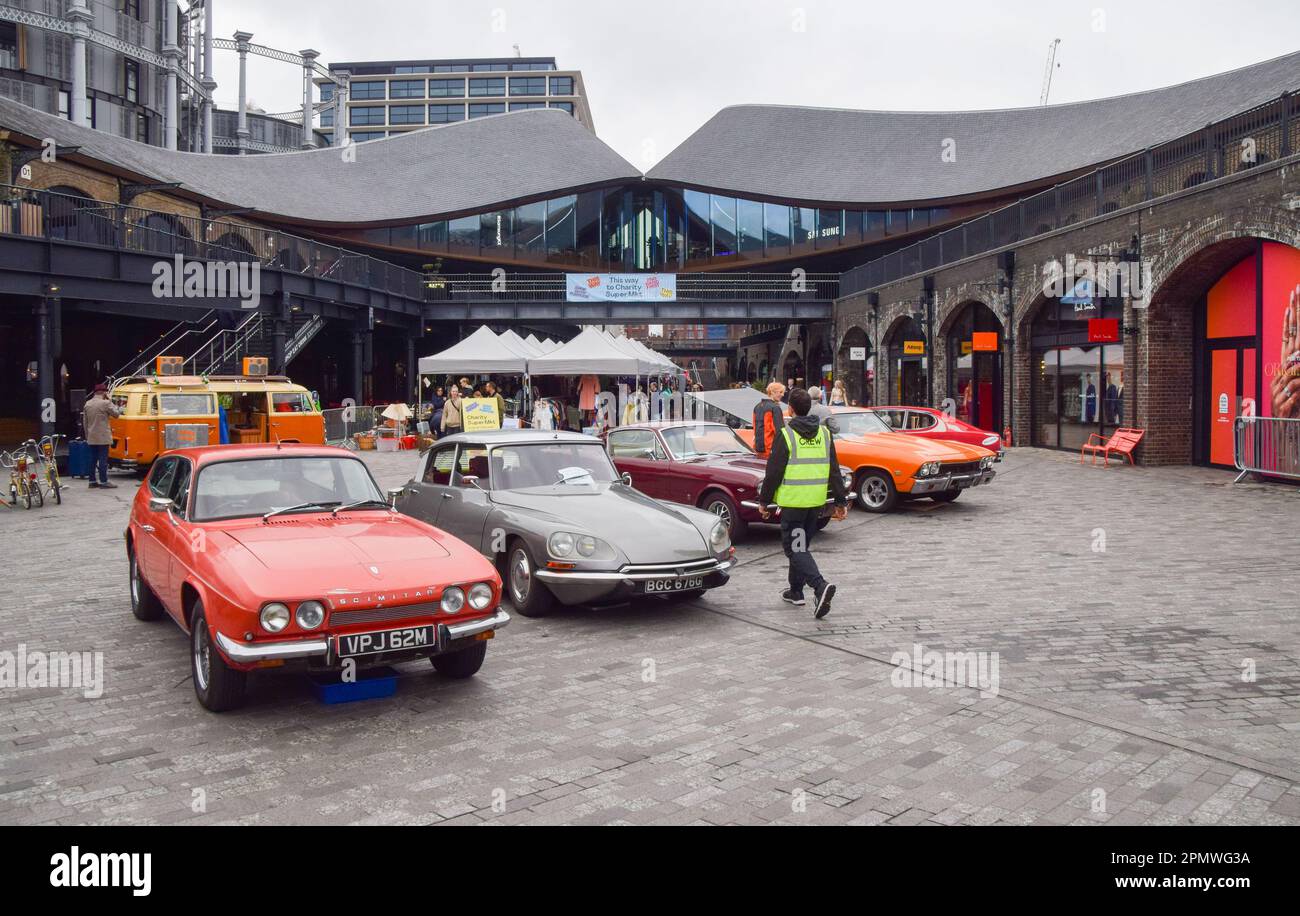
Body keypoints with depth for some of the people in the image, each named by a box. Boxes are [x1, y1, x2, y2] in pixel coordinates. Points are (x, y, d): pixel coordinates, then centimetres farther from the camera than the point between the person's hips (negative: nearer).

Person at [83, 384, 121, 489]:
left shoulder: (87, 404, 12)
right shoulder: (105, 403, -11)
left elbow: (85, 422, 15)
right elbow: (116, 414, -4)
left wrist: (87, 435, 20)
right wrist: (113, 404, 6)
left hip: (91, 437, 7)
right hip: (103, 437, -7)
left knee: (93, 459, 11)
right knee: (103, 459, -5)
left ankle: (92, 481, 14)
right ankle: (104, 482, -6)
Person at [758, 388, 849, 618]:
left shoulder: (786, 435, -10)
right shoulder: (824, 433, 7)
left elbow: (774, 472, -9)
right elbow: (834, 471, 9)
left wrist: (764, 500, 0)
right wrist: (841, 501, 13)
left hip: (792, 501, -6)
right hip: (817, 501, 6)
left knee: (795, 548, -3)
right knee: (802, 545, 19)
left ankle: (820, 585, -23)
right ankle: (796, 591, 28)